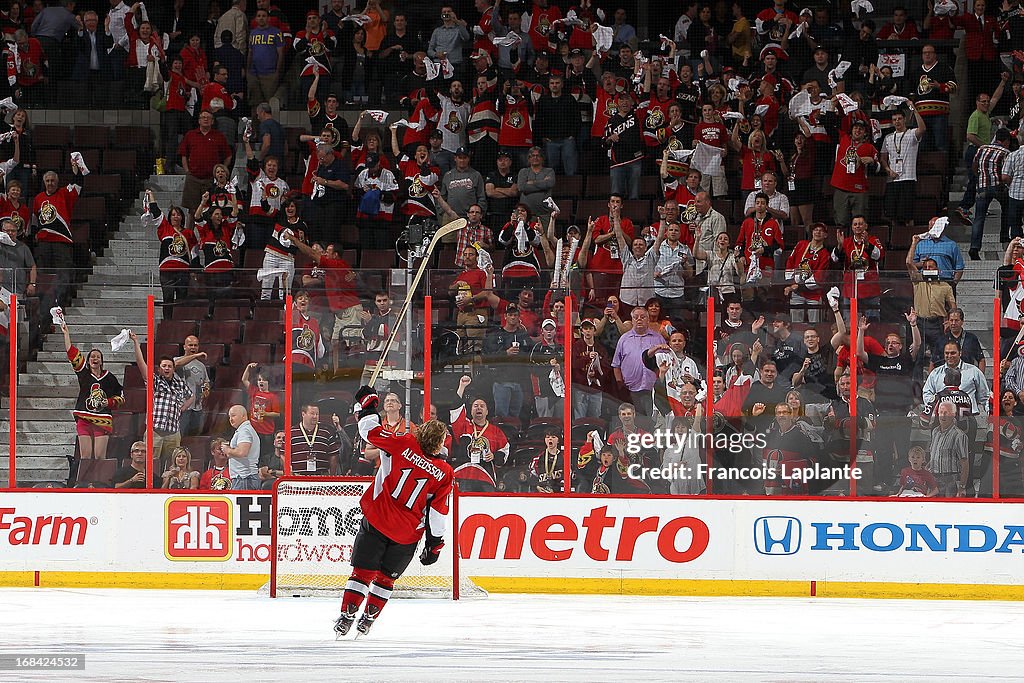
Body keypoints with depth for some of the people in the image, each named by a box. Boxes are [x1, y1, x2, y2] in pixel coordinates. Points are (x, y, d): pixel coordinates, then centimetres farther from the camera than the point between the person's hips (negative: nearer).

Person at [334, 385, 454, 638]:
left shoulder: (403, 445, -7)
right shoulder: (445, 474, -4)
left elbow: (371, 431, -3)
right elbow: (438, 513, -3)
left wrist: (367, 404, 13)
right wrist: (435, 543, 7)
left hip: (375, 522, 0)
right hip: (407, 535, 0)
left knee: (363, 571, 6)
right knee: (385, 577, 18)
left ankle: (346, 617, 2)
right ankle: (368, 619, 19)